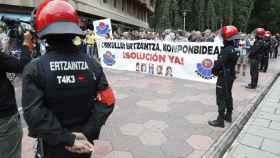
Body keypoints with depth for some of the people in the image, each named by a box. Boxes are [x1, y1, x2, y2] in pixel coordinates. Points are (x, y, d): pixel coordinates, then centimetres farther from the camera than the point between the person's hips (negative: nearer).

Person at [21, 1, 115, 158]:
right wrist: (87, 133, -13)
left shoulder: (34, 69, -18)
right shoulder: (93, 64, -10)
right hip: (83, 142, 3)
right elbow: (106, 102, -14)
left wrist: (67, 139, -19)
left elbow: (34, 113, -25)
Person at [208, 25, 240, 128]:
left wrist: (214, 70, -2)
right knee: (228, 96, 20)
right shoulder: (234, 49, 4)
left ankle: (220, 120, 5)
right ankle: (228, 116, 33)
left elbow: (219, 64, -21)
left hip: (224, 77, -9)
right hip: (231, 75, 9)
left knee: (221, 98, -2)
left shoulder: (226, 50, -24)